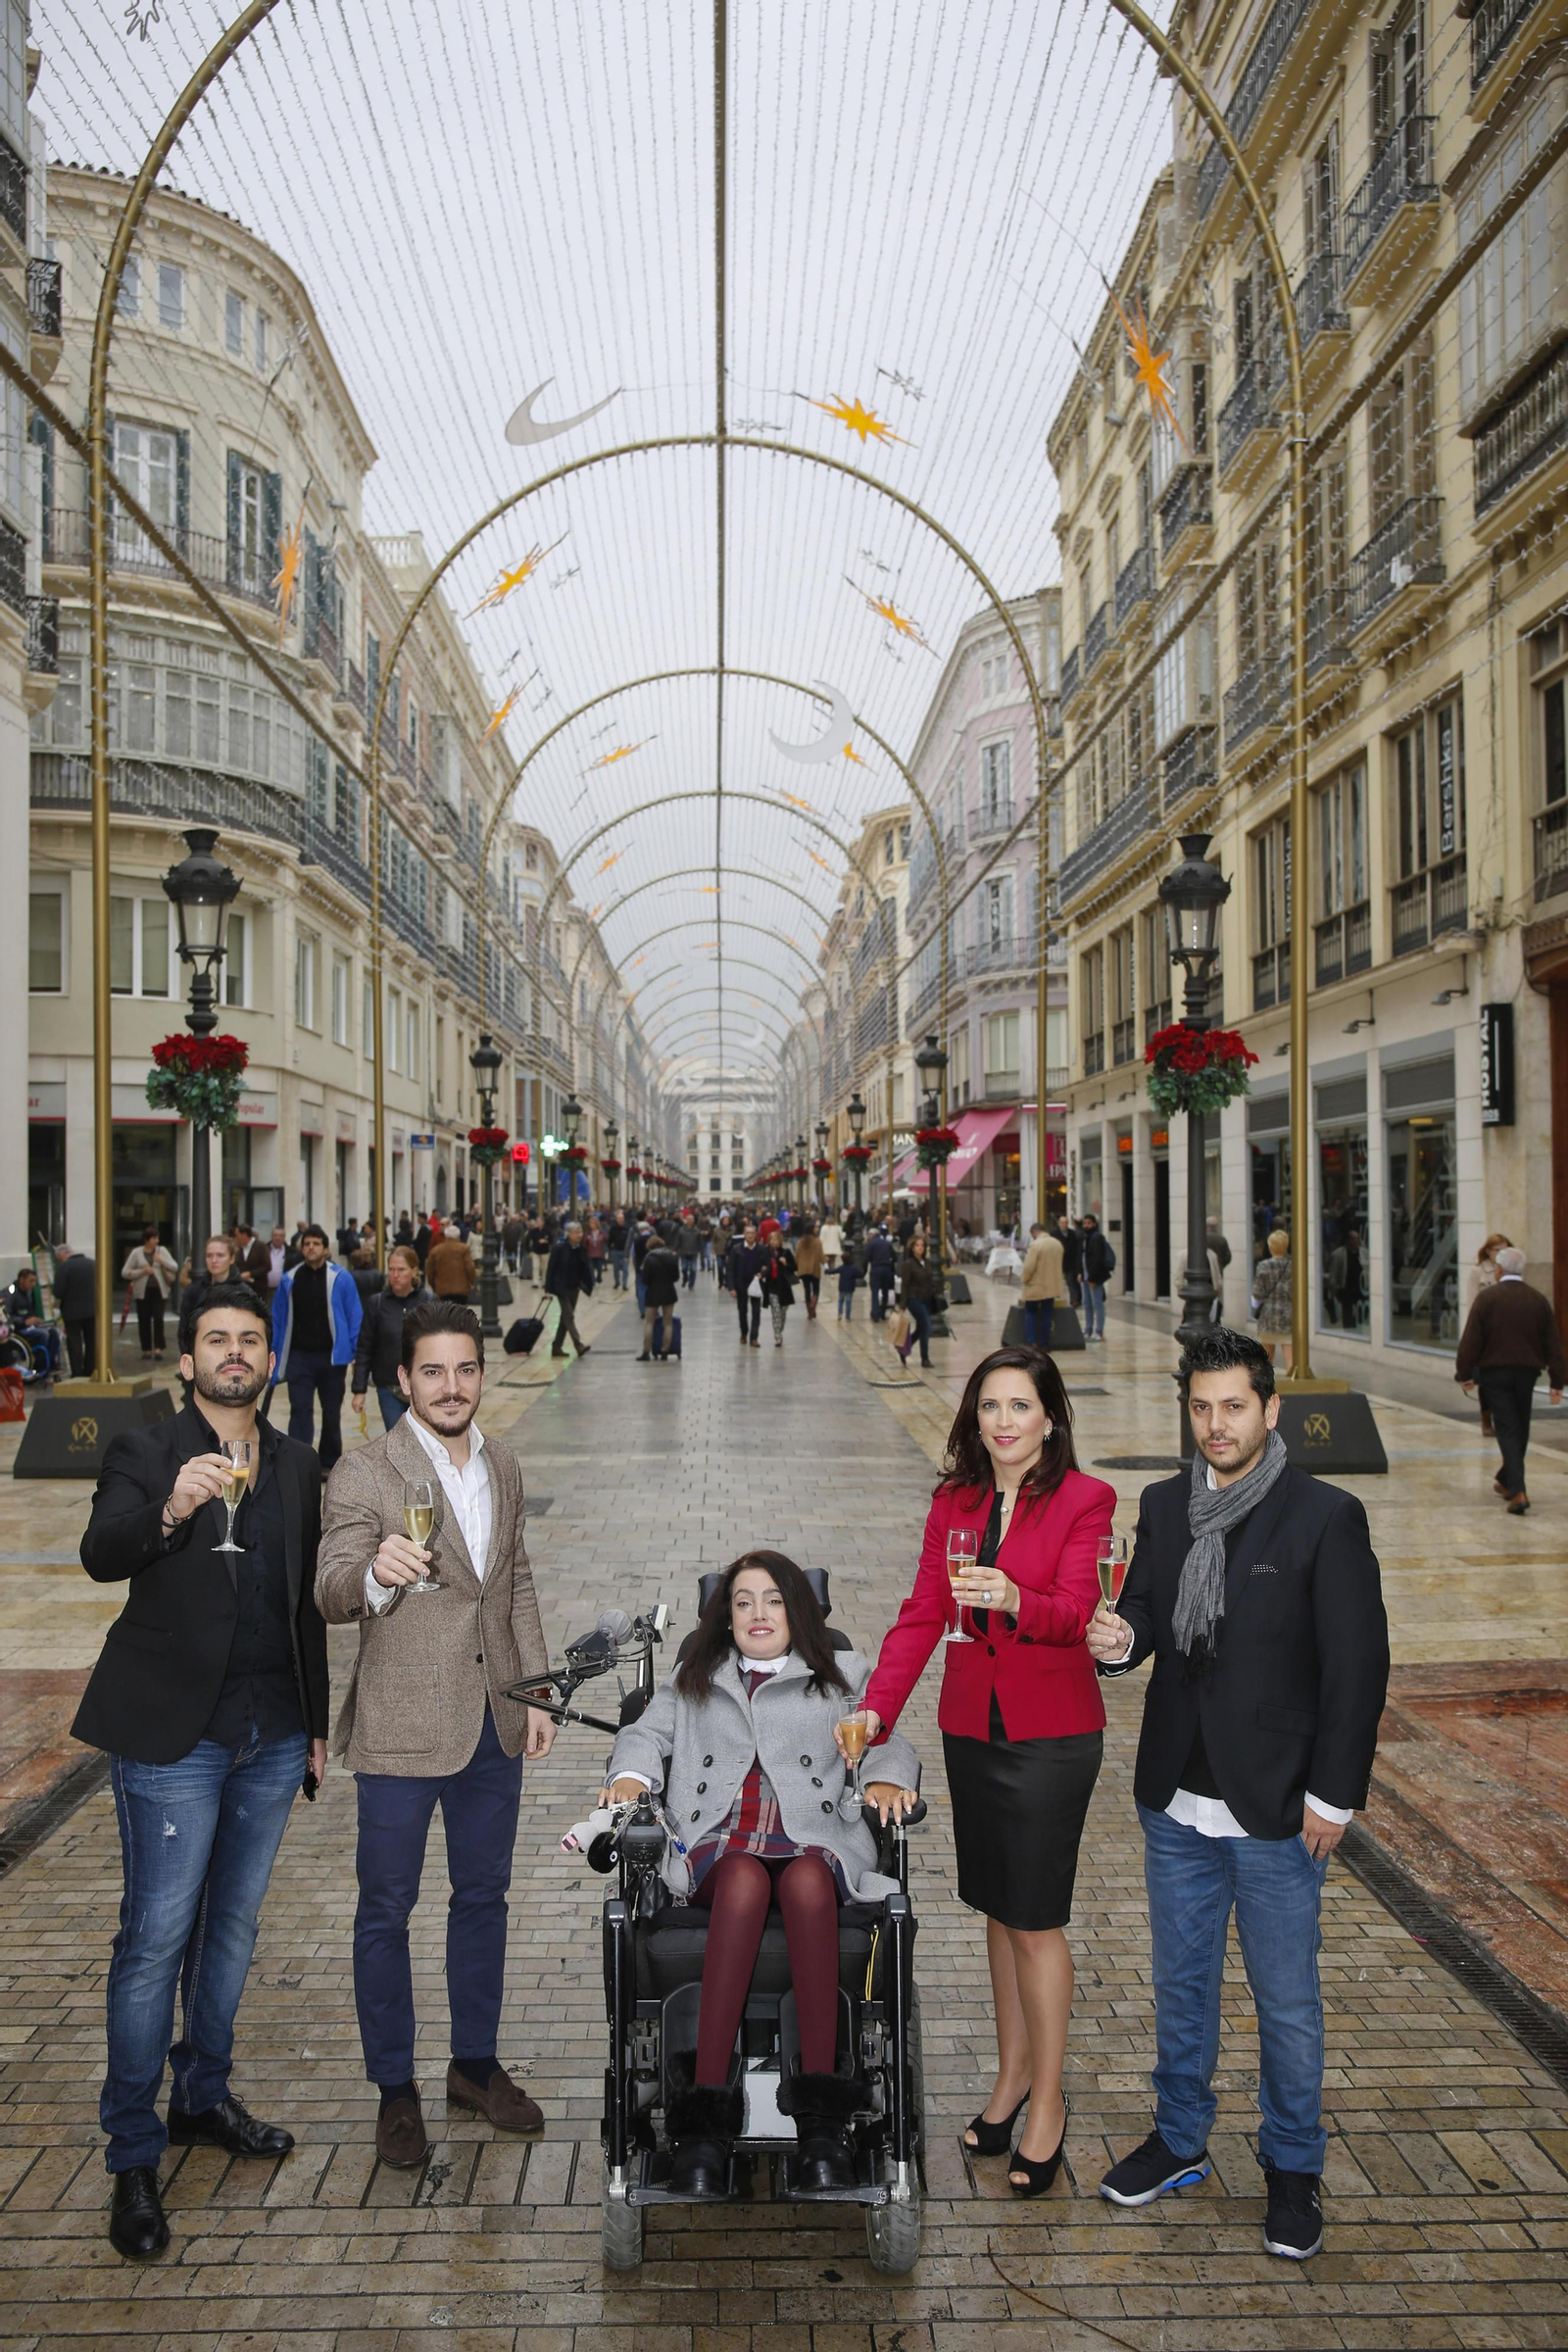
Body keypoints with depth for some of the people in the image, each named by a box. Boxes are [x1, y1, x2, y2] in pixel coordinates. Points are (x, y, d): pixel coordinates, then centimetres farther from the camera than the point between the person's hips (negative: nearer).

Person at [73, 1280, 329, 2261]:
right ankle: (134, 2158, 14)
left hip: (272, 1737, 5)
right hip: (176, 1737, -5)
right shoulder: (145, 1452, -5)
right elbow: (101, 1555, -22)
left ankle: (204, 2095, 36)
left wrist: (316, 1725, 13)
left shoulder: (299, 1468, 8)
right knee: (156, 1939, 0)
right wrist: (170, 1511, -42)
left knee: (233, 1924, 17)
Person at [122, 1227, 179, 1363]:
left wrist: (162, 1261, -16)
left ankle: (158, 1348, -11)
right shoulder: (137, 1253, 1)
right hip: (142, 1291, 0)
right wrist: (142, 1271, -13)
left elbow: (175, 1267, -1)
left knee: (158, 1318, -12)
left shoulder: (162, 1250, 5)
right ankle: (146, 1350, 11)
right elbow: (125, 1273, -1)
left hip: (158, 1290, 0)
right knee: (144, 1321, 2)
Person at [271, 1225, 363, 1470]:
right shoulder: (289, 1280, 2)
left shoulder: (341, 1278, -5)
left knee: (332, 1412, 12)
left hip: (332, 1356, -1)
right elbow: (278, 1319, 8)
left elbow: (355, 1316, -3)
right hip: (299, 1356, 1)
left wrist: (355, 1351, -8)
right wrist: (275, 1354, 6)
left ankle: (329, 1462, 27)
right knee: (300, 1410, -7)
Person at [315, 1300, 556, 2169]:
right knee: (387, 1909, 8)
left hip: (493, 1723, 5)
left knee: (483, 1895, 17)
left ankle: (475, 2063, 35)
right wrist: (377, 1572, -44)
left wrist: (533, 1693, 10)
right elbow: (331, 1595, -22)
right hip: (403, 1729, -5)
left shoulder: (504, 1467, 5)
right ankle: (395, 2089, 27)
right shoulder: (364, 1473, -13)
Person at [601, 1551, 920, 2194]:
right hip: (716, 1844, 1)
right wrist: (632, 1774, -2)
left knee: (806, 1882, -37)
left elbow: (889, 1742, 16)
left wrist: (888, 1779, -6)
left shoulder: (842, 1676, 24)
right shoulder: (692, 1680, 28)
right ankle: (707, 2112, -37)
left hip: (812, 1841, 0)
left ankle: (821, 2117, -35)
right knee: (744, 1881, -37)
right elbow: (647, 1733, 20)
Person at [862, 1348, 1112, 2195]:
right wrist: (876, 1707, -8)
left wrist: (1013, 1600, -41)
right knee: (998, 1907, 17)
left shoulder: (1083, 1500, -9)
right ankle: (1012, 2069, 35)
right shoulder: (953, 1500, 4)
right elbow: (922, 1613, 2)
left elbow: (1075, 1611, -20)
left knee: (1036, 1918, 1)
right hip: (972, 1727, 5)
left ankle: (1047, 2100, 20)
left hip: (1052, 1733, -5)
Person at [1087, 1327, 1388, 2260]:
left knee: (1287, 2000, 13)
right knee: (1182, 1983, 20)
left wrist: (1334, 1795, -12)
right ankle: (1181, 2139, 40)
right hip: (1177, 1802, 4)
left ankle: (1294, 2166, 35)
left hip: (1277, 1811, -4)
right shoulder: (1164, 1506, 2)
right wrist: (1121, 1639, -15)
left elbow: (1357, 1667, -11)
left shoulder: (1327, 1516, -13)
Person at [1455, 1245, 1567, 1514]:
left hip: (1494, 1373, -3)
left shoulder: (1487, 1297, -9)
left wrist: (1465, 1374, -1)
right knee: (1520, 1429, 18)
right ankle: (1506, 1480, 34)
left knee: (1507, 1429, -4)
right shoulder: (1538, 1300, 2)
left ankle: (1518, 1492, -15)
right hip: (1527, 1371, 3)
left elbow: (1470, 1340, -10)